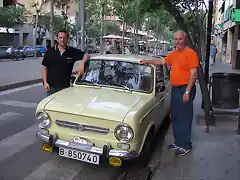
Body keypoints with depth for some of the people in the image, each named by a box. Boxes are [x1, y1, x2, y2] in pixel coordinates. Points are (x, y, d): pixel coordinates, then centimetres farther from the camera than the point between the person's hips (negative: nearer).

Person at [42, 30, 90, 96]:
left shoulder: (72, 51, 2)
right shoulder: (50, 51, 1)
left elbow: (86, 55, 4)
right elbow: (44, 67, 3)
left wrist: (82, 63, -18)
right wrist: (45, 82, -5)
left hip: (65, 86, 1)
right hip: (51, 86, 0)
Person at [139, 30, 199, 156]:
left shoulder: (190, 53, -11)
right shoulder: (174, 54, 13)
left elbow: (193, 74, -16)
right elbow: (162, 61, 26)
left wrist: (187, 92, -19)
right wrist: (147, 61, 20)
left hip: (185, 89, -8)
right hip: (175, 89, 9)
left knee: (184, 118, -2)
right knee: (175, 117, 14)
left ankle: (186, 145, 10)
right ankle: (178, 142, 27)